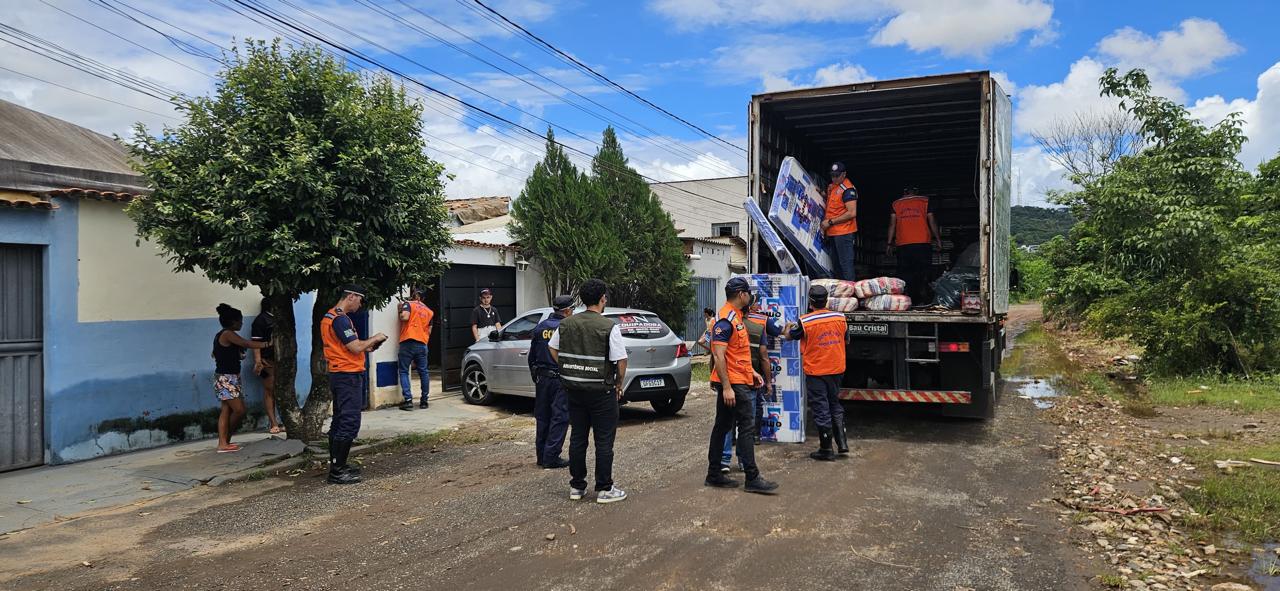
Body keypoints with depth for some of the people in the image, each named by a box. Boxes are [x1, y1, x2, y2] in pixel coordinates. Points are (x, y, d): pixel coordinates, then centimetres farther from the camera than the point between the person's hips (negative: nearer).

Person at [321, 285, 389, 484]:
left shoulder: (329, 316, 15)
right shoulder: (340, 319, -17)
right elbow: (355, 347, -21)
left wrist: (365, 347, 11)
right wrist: (374, 339, -5)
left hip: (339, 375, 11)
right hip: (348, 376, -11)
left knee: (339, 422, 14)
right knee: (349, 423, -8)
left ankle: (337, 465, 21)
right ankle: (337, 471, -6)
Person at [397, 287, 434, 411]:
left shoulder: (408, 304, 2)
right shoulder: (429, 311, 18)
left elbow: (405, 317, -16)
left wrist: (400, 313, 4)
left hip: (408, 342, -4)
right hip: (422, 344, 4)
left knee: (404, 371, 2)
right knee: (423, 372, 12)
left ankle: (408, 400, -10)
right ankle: (424, 400, 14)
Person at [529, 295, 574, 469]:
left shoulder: (539, 328, 6)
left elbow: (532, 357, 12)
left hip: (542, 378, 6)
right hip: (561, 379, -6)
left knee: (543, 417, 14)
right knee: (559, 418, 1)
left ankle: (541, 456, 20)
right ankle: (551, 458, 1)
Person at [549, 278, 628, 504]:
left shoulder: (566, 324, 2)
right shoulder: (609, 327, -14)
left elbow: (553, 348, 14)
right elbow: (621, 360, -16)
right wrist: (619, 384, 0)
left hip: (573, 390, 5)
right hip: (601, 391, -5)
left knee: (577, 438, 14)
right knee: (604, 441, 5)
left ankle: (576, 486, 22)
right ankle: (604, 489, 10)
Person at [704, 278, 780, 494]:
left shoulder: (736, 317, 17)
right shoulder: (725, 320, -16)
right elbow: (719, 355, -22)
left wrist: (751, 372, 20)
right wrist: (726, 387, -25)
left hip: (739, 381, 10)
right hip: (733, 384, -10)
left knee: (722, 427, 12)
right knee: (747, 428, -7)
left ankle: (714, 475, 18)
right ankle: (752, 479, -3)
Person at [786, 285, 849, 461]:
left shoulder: (805, 322, -16)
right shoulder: (840, 317, -4)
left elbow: (789, 336, 2)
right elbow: (845, 339, 13)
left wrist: (792, 326, 23)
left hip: (815, 372, -4)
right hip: (836, 370, 4)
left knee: (821, 410, 3)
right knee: (835, 405, 20)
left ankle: (826, 450, 10)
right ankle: (842, 444, 18)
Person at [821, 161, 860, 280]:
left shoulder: (848, 189, -13)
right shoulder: (831, 187, 16)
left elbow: (852, 213, -20)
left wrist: (830, 222, -17)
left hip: (843, 232, -9)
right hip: (831, 233, 9)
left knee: (846, 264, -10)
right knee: (835, 265, 13)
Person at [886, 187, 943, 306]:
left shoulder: (896, 204, 11)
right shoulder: (925, 201, 9)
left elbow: (892, 224, 5)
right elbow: (932, 222, 5)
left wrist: (890, 243, 6)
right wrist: (938, 239, 11)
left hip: (903, 244, 1)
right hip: (923, 242, -1)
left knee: (904, 273, 4)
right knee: (923, 273, 3)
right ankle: (922, 300, -2)